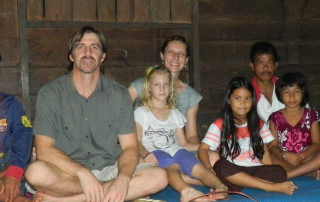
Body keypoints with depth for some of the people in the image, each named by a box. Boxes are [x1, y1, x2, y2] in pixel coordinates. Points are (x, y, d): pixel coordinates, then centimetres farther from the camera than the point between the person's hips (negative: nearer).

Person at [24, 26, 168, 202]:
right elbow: (44, 149, -11)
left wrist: (123, 178, -25)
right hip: (69, 173, -2)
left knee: (159, 177, -23)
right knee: (36, 172, -34)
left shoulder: (119, 95, 1)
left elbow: (130, 147, -3)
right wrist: (83, 173, -26)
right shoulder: (50, 94, -4)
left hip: (109, 170, 3)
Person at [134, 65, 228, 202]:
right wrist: (145, 154, -19)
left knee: (198, 168, -30)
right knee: (172, 166, -39)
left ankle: (220, 186, -54)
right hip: (154, 153, -4)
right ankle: (185, 190, -66)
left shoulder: (175, 114, 25)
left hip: (175, 151, 4)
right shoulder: (141, 112, 14)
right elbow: (137, 141, 3)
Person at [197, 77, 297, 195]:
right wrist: (209, 169, -25)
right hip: (232, 172, -2)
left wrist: (271, 175, -4)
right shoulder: (219, 125, 3)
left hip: (255, 170, 2)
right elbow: (202, 149, -5)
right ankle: (271, 187, -30)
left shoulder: (258, 124, 14)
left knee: (280, 173, -24)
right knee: (221, 166, -36)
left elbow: (264, 152, 13)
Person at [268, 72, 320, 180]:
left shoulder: (311, 114, 6)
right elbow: (273, 146, 1)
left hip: (306, 157, 1)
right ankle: (311, 172, -25)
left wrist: (302, 156, -17)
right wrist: (285, 155, -20)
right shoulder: (275, 118, 5)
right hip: (284, 160, 0)